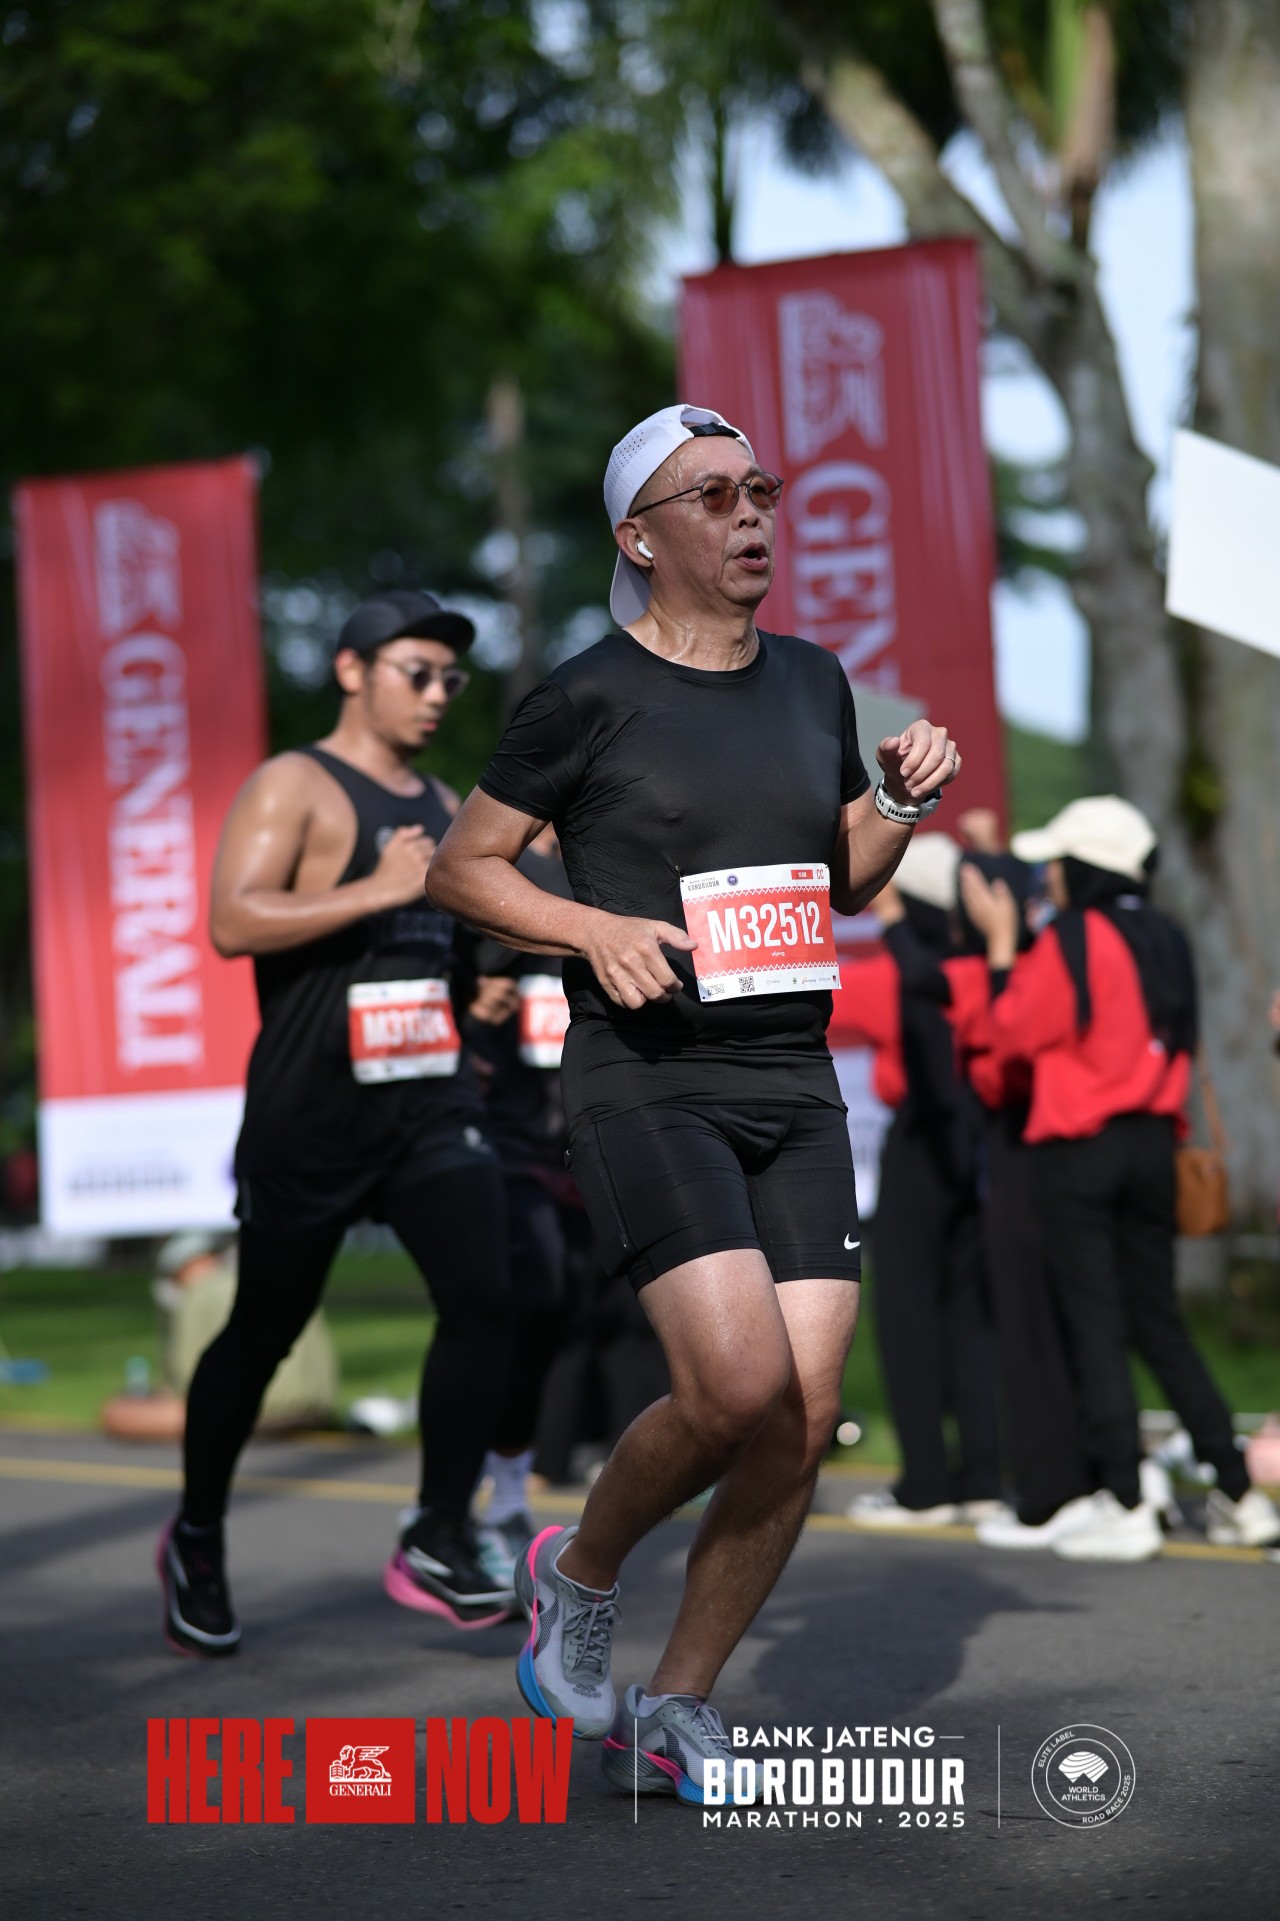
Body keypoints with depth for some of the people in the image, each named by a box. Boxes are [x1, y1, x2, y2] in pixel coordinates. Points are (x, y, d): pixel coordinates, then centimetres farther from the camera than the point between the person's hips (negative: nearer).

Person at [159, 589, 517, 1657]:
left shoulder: (446, 808, 17)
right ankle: (198, 1542, 27)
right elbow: (234, 921, -20)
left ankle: (439, 1542, -3)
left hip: (430, 1104, 6)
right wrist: (377, 891, -25)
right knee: (263, 1333, 6)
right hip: (311, 1114, -6)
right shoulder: (295, 787, -6)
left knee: (483, 1297, -13)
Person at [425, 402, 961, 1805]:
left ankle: (674, 1709, 13)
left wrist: (901, 804, 4)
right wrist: (596, 927, -14)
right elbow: (460, 867, 2)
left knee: (806, 1415, -3)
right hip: (645, 1084, -6)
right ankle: (577, 1573, 10)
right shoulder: (588, 699, -4)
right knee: (738, 1383, -20)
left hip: (795, 1090, 6)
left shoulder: (813, 682, 13)